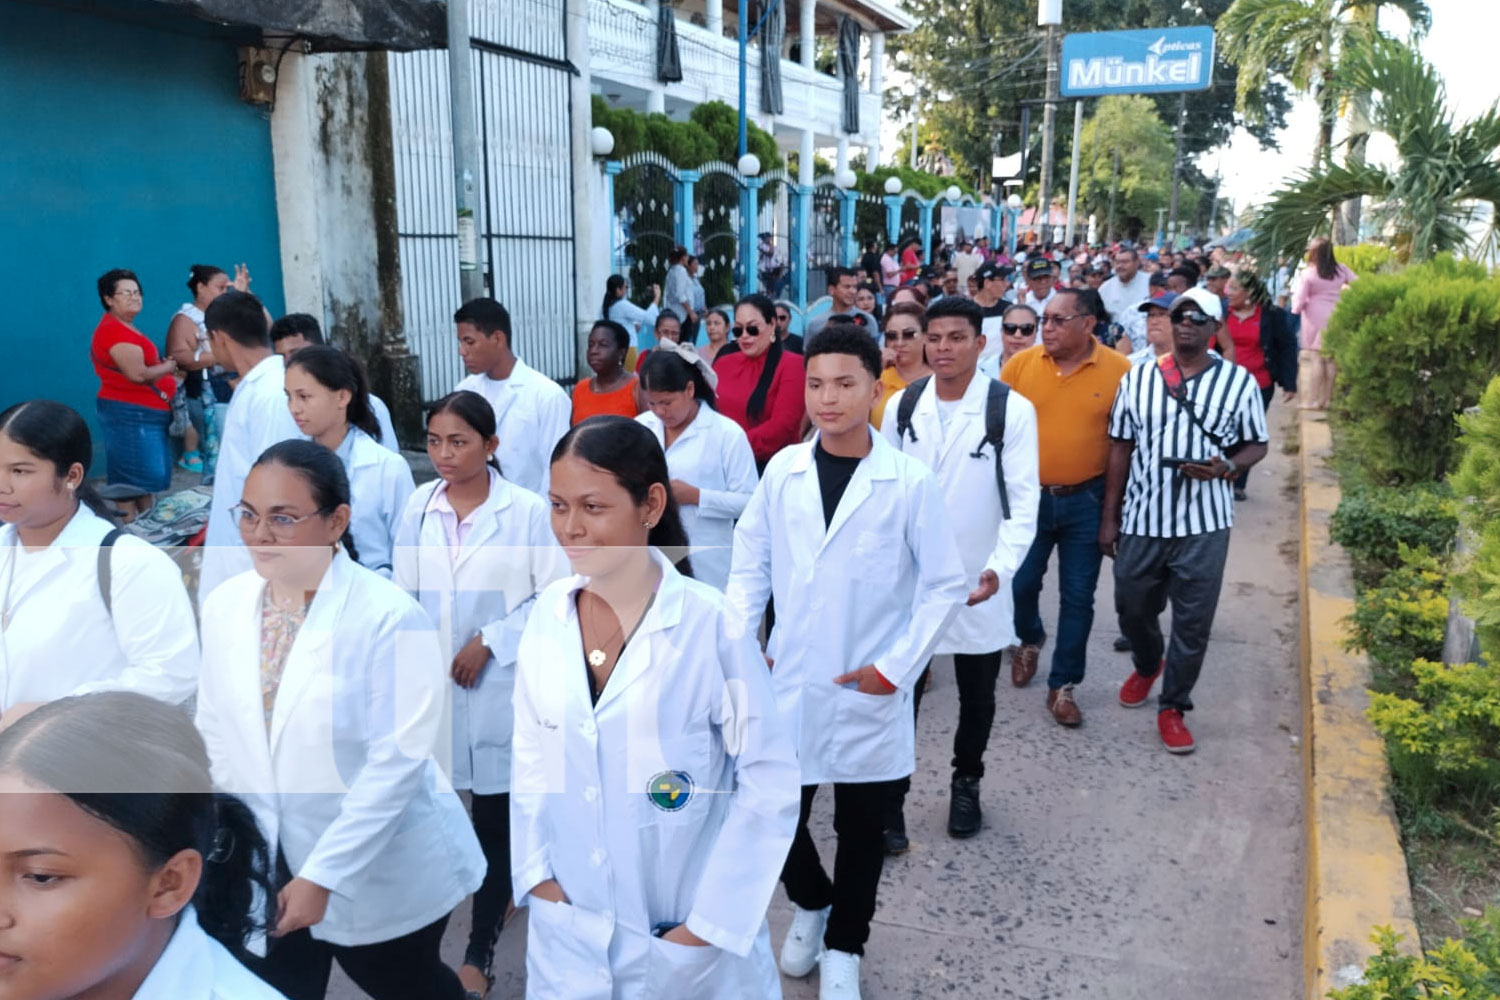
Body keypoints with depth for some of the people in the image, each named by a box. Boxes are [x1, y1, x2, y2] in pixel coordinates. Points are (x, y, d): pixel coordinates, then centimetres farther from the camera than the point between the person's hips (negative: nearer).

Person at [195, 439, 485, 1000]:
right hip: (265, 864, 4)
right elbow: (216, 731, 2)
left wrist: (322, 874, -22)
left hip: (383, 872, -4)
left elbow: (398, 761, -23)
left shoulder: (390, 617, -23)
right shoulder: (225, 605, -5)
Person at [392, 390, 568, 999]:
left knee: (496, 818, 5)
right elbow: (404, 598, 6)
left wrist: (488, 642, -12)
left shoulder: (528, 512, -11)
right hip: (436, 684, 3)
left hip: (502, 685, -3)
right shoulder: (417, 507, 1)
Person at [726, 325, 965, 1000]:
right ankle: (810, 903, 42)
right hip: (788, 682, 2)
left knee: (861, 828, 13)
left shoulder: (910, 482, -11)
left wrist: (897, 667, -9)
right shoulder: (782, 470, -3)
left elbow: (945, 586, -5)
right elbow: (749, 568, 6)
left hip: (869, 691, -2)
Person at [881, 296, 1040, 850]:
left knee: (977, 696, 17)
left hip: (978, 583, -1)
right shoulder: (903, 404, -2)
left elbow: (1024, 500, -13)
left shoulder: (1013, 410, -11)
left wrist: (1001, 567, -27)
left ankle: (966, 783, 40)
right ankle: (890, 798, 18)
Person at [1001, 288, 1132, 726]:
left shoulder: (1119, 370, -9)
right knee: (1020, 584, 12)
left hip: (1086, 500, -1)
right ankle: (1029, 641, 43)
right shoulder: (1019, 364, -5)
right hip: (1028, 496, 1)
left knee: (1077, 597, 6)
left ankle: (1063, 685, 20)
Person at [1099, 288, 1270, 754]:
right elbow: (1120, 449, 6)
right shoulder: (1138, 377, 2)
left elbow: (1256, 445, 6)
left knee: (1193, 621, 5)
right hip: (1141, 520, 2)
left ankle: (1173, 707, 23)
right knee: (1132, 609, 15)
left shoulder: (1239, 381, -2)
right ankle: (1146, 665, 47)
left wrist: (1227, 466, -18)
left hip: (1204, 525, -2)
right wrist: (1109, 517, 5)